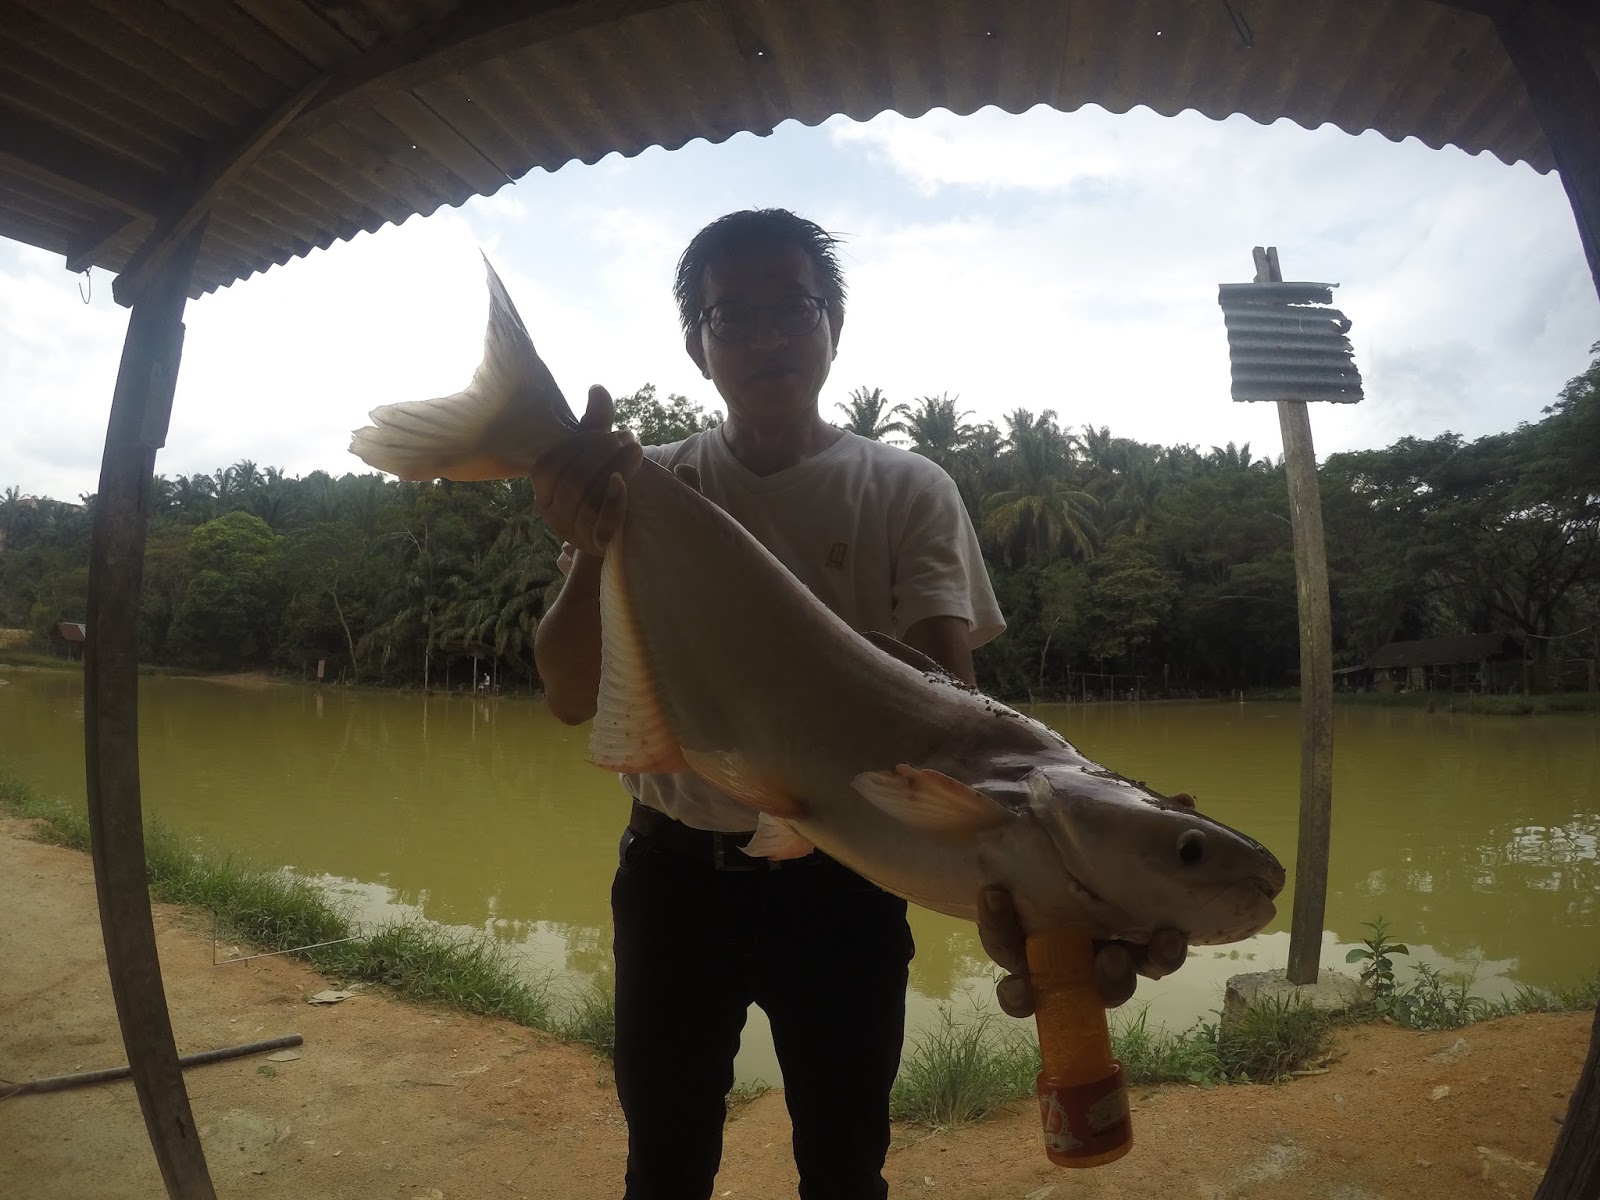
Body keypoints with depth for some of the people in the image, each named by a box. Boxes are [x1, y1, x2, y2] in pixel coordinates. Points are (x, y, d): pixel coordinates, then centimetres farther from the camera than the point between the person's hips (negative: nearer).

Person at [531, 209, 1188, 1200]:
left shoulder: (909, 492, -7)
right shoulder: (644, 487, -2)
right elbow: (572, 697, -9)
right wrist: (597, 551, -30)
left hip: (846, 884, -1)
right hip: (672, 875, 2)